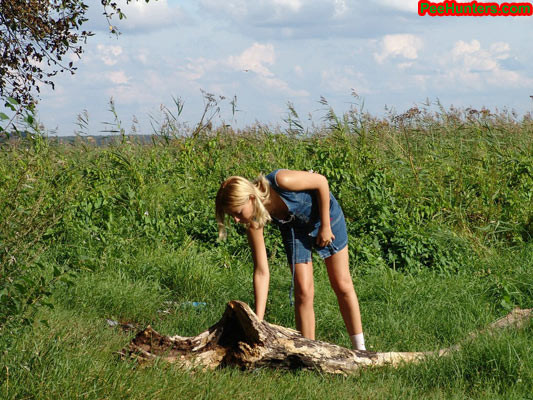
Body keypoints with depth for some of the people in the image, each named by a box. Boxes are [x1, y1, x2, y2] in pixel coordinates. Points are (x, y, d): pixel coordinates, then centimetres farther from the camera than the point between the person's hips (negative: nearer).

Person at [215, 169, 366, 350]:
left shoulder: (281, 182, -40)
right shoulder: (254, 221, -26)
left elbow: (321, 181, -22)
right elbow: (261, 272, -22)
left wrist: (325, 226, -20)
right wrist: (258, 320, -25)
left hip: (325, 213, -2)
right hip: (294, 228, 2)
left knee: (342, 286, 3)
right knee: (303, 291, -9)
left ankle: (360, 350, 14)